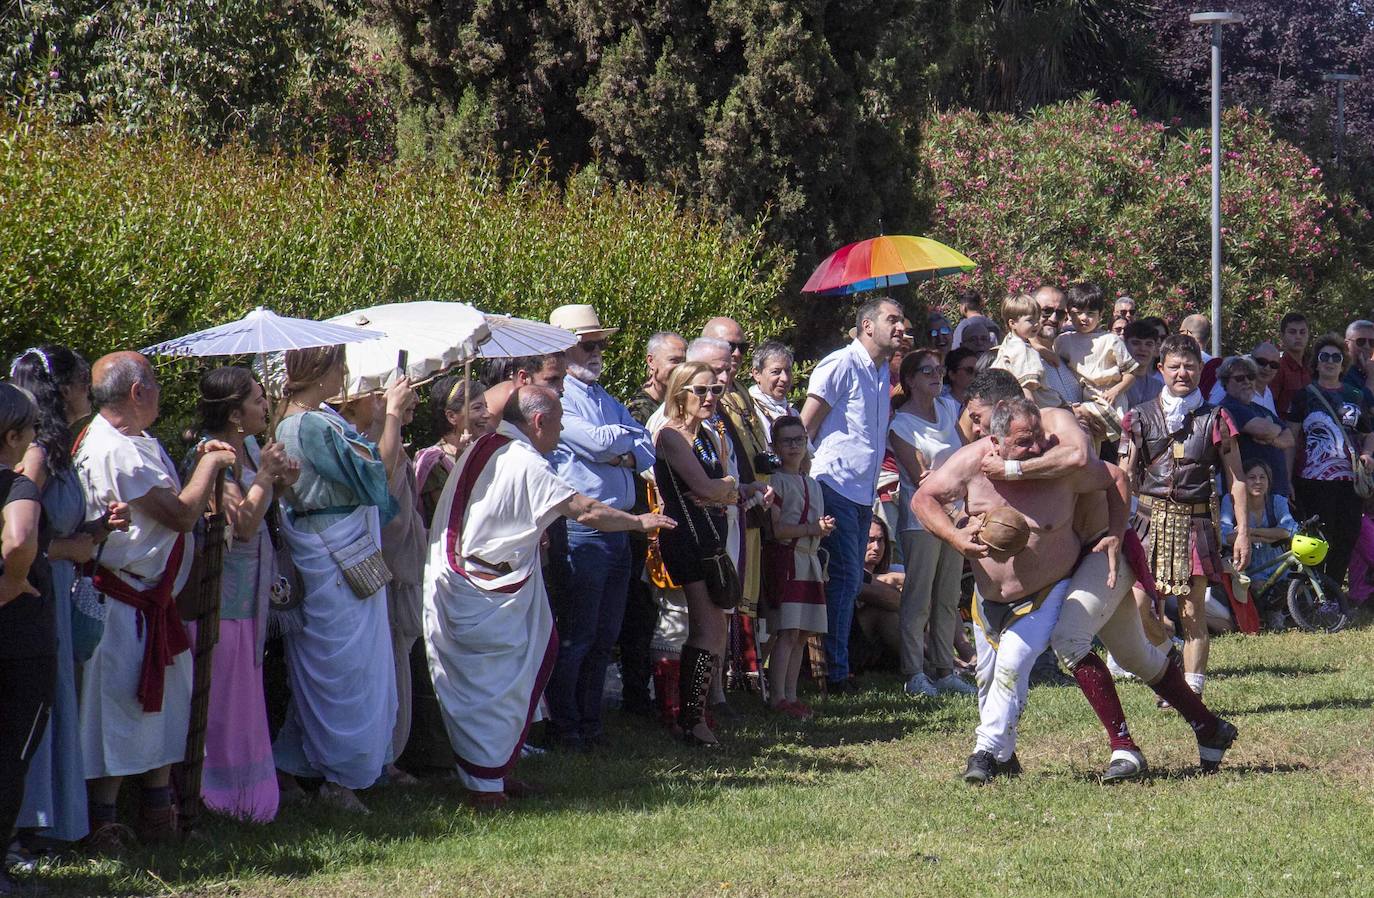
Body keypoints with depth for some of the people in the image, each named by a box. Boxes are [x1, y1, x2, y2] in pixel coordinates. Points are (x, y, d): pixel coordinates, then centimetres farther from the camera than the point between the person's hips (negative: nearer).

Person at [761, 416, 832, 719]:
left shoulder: (812, 485, 19)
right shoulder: (776, 481, -4)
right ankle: (777, 697, -12)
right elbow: (775, 528, -13)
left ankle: (791, 695, 11)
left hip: (809, 562, 8)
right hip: (785, 559, -8)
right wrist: (812, 528, -13)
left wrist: (825, 527, -1)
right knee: (787, 632, -13)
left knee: (801, 634, 6)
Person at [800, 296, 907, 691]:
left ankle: (835, 666, 17)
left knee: (849, 581, 11)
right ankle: (835, 672, -6)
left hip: (864, 492, 8)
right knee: (844, 578, -9)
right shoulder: (841, 365, -10)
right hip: (836, 488, -8)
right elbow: (805, 425, -11)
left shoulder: (882, 372, 16)